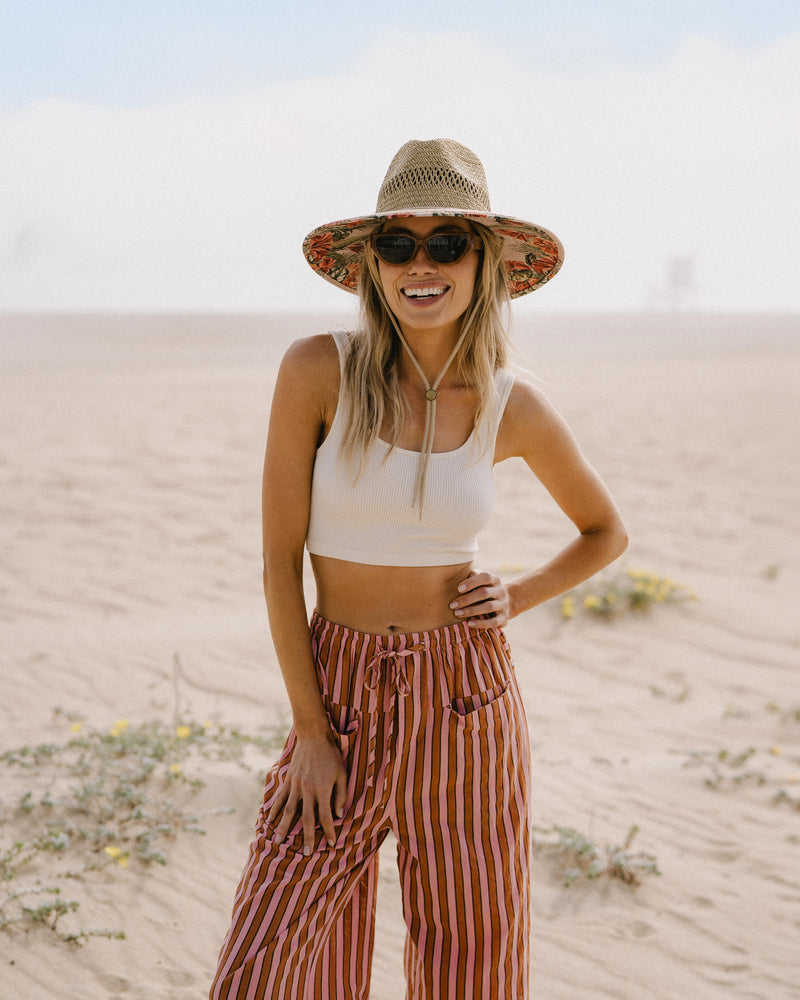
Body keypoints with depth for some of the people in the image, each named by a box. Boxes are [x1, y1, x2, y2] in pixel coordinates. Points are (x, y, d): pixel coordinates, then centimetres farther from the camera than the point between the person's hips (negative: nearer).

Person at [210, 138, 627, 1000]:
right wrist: (310, 731, -7)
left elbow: (605, 531, 15)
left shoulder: (514, 408, -2)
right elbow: (279, 558, -7)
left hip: (466, 701, 1)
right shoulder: (318, 370, -9)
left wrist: (519, 598, -2)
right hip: (339, 694, -1)